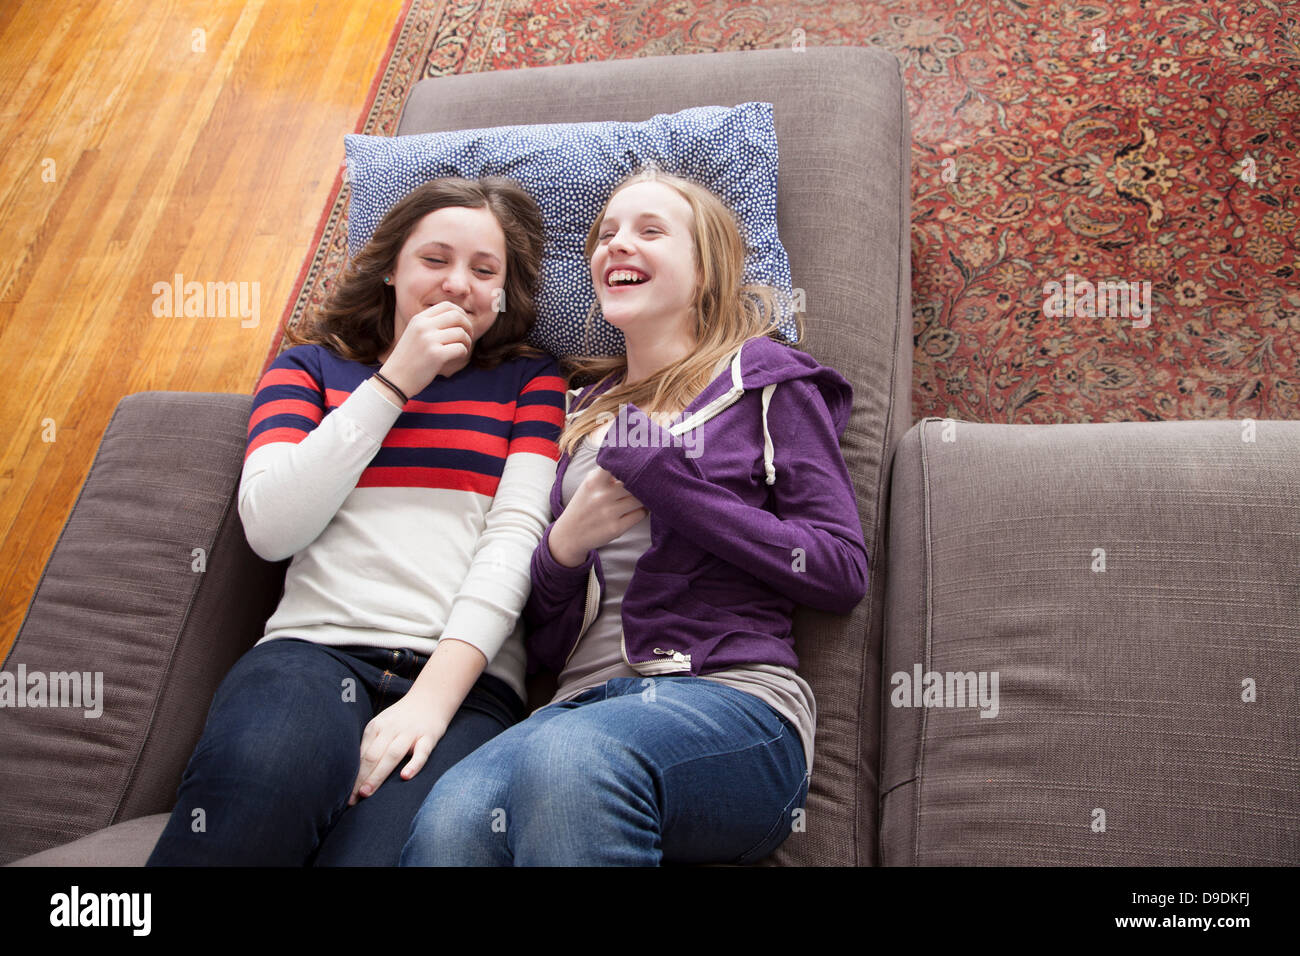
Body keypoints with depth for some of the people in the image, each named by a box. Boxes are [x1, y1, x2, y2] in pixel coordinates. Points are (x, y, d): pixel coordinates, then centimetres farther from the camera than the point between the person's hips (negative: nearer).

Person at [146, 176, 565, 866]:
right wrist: (394, 384, 1)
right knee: (265, 770, -34)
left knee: (379, 849, -34)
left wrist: (436, 692, -14)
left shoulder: (528, 380, 16)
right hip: (316, 651, 2)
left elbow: (516, 537, 1)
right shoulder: (311, 365, 19)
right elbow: (270, 528, 2)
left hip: (465, 677, -1)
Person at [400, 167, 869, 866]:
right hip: (582, 705, 3)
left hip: (730, 697, -2)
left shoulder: (762, 380, 12)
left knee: (570, 755, -37)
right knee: (448, 822, -32)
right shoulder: (583, 409, 24)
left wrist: (670, 481, -7)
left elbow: (844, 572, 0)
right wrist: (564, 545, 0)